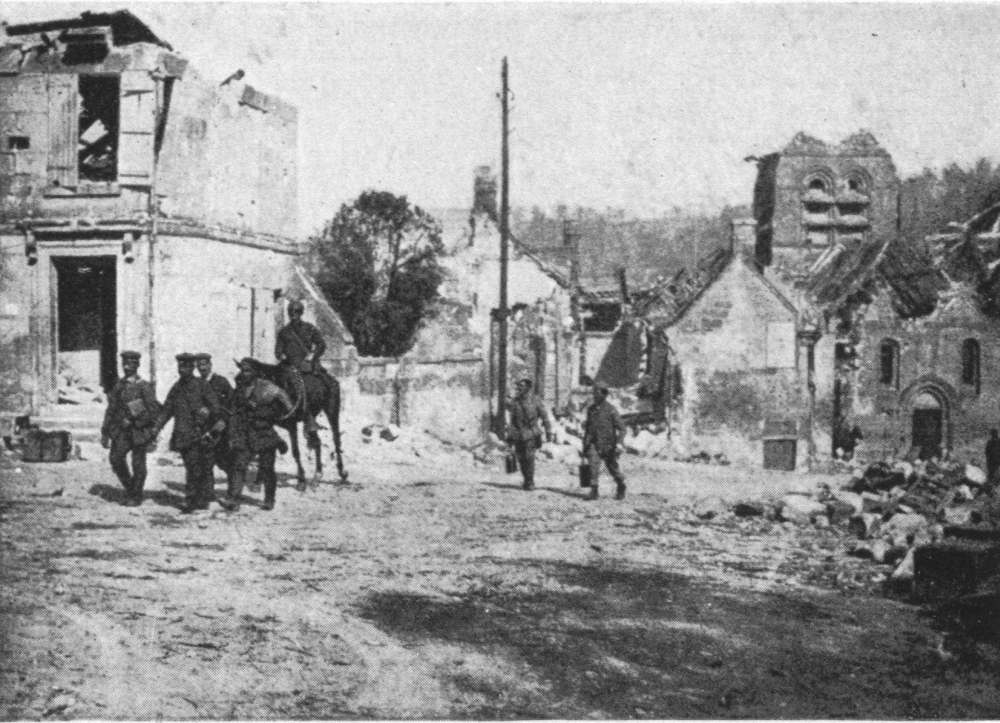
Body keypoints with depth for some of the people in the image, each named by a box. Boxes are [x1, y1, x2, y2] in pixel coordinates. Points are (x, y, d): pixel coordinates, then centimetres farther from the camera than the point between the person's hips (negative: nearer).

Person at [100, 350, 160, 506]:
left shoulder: (144, 387, -6)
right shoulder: (119, 385, 9)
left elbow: (154, 410, -13)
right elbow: (111, 409, 13)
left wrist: (133, 421, -16)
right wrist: (105, 432, 11)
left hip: (140, 431, -4)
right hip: (123, 431, 4)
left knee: (138, 464, 0)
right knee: (115, 458, -11)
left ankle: (136, 497, 14)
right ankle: (129, 488, 8)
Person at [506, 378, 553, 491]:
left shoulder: (535, 401, -4)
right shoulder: (515, 401, 5)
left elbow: (545, 418, 0)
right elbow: (512, 419, 12)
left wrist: (549, 433, -3)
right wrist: (510, 435, 10)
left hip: (530, 434, -3)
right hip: (518, 434, 4)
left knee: (529, 457, -11)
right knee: (521, 459, 5)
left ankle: (530, 482, -1)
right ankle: (526, 480, 22)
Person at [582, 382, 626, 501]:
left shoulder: (611, 410, -8)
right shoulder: (591, 409, 8)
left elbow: (622, 429, -8)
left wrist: (619, 443, -22)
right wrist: (585, 445, 18)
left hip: (608, 445, -3)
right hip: (593, 444, 3)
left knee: (613, 468, 10)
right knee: (593, 466, -15)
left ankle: (621, 487, 34)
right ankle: (593, 492, -14)